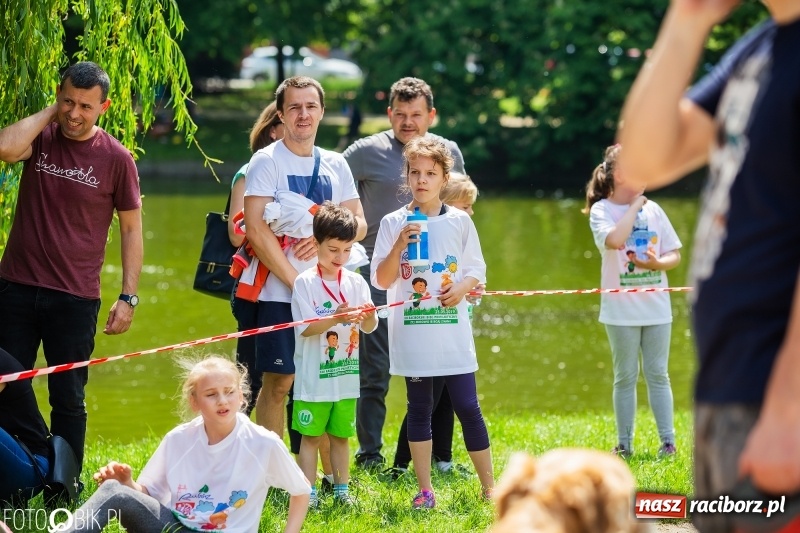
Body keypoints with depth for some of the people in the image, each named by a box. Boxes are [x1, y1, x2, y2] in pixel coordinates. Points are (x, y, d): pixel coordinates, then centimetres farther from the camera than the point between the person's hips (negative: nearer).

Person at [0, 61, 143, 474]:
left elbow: (131, 228, 2)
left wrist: (128, 297, -4)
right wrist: (50, 112, -10)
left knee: (68, 400, 4)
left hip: (75, 299, -2)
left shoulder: (116, 158, -3)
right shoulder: (39, 138, 1)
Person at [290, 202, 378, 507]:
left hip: (346, 376, 3)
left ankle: (342, 490, 19)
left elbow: (369, 328, 0)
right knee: (310, 435, 1)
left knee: (340, 435, 11)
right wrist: (336, 318, -28)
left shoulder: (356, 283, 4)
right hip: (313, 377, -3)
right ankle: (308, 493, 5)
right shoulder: (305, 282, -7)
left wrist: (368, 316, -23)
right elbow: (304, 328, -13)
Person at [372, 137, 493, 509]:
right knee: (419, 409, 7)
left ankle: (489, 487, 7)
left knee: (467, 407, -1)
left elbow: (477, 271, 8)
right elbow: (381, 280, -1)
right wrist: (399, 247, -16)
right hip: (412, 333, 0)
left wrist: (462, 288, -12)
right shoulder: (393, 223, 1)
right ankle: (425, 490, 13)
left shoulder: (460, 222, 3)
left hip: (452, 333, 0)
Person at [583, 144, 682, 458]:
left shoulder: (653, 209, 5)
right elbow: (615, 240, -28)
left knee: (658, 374, 6)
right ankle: (624, 444, 12)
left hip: (656, 307, 3)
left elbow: (675, 255, 8)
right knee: (625, 377, 5)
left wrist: (658, 263, -14)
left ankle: (668, 441, 9)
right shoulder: (601, 210, -6)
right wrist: (635, 205, -17)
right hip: (622, 310, -3)